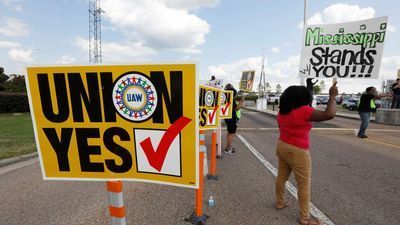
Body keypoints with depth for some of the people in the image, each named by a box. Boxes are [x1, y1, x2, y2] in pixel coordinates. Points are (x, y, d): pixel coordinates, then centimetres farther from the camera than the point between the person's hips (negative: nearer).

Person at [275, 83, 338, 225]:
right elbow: (330, 114, -22)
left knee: (281, 177, 20)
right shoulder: (303, 111, -20)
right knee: (304, 185, 8)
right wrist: (332, 97, -8)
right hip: (298, 152, -7)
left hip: (282, 147, 8)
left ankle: (280, 203, 38)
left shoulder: (282, 111, 4)